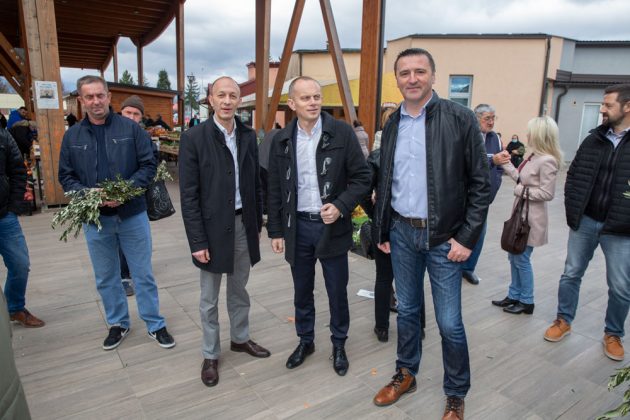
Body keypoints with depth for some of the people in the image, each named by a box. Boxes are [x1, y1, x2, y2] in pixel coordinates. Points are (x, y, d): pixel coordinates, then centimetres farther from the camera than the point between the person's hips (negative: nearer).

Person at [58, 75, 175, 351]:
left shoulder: (130, 128, -3)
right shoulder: (72, 136, 4)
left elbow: (149, 165, -4)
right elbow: (66, 176, 6)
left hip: (132, 214, -2)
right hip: (95, 218, 3)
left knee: (143, 274, 8)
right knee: (106, 277, 15)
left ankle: (155, 325, 23)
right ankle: (118, 323, 34)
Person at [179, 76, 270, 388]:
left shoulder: (248, 136, 4)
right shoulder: (193, 138, -10)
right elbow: (189, 195, -12)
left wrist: (257, 223, 9)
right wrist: (197, 241, -13)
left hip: (243, 225, 4)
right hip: (212, 228, -4)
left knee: (239, 291, 20)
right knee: (210, 299, 11)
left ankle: (240, 339, 40)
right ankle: (210, 355, 29)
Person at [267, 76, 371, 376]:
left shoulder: (342, 133, -7)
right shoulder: (282, 140, 1)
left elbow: (362, 177, -4)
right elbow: (275, 190, 6)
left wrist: (340, 206, -19)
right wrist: (276, 231, 5)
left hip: (332, 226, -2)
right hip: (297, 227, 3)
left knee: (337, 292, 11)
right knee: (302, 291, 17)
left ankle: (339, 344, 33)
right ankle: (305, 341, 38)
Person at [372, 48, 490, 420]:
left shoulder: (460, 119, -8)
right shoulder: (393, 124, 6)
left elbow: (481, 183, -8)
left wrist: (468, 238, -11)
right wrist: (382, 230, 12)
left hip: (444, 237, -4)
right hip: (401, 233, 4)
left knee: (449, 323, 5)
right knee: (407, 310, 17)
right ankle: (406, 375, 38)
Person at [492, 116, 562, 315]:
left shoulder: (547, 160, -21)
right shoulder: (534, 156, 7)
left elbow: (547, 193, -21)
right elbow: (519, 177, 14)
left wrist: (521, 190, -15)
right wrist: (505, 162, 15)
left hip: (531, 218, -9)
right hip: (520, 213, 9)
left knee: (521, 259, 3)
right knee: (513, 256, 16)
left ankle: (527, 302, 21)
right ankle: (514, 296, 30)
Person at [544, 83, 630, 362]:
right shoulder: (594, 139, 4)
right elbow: (574, 176, 9)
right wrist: (572, 211, 0)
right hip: (584, 222, 3)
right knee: (571, 274, 13)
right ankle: (564, 320, 31)